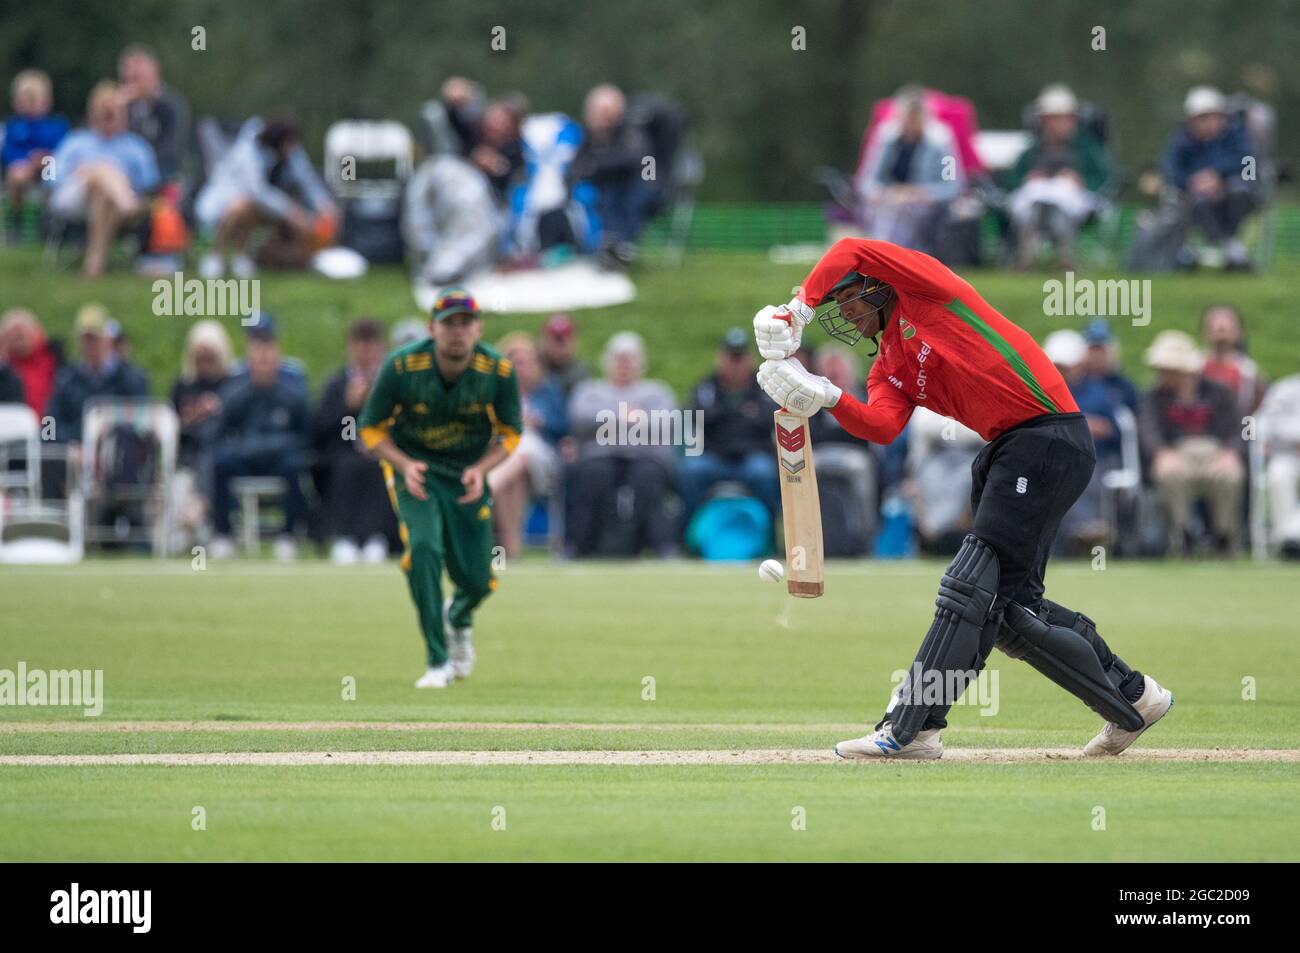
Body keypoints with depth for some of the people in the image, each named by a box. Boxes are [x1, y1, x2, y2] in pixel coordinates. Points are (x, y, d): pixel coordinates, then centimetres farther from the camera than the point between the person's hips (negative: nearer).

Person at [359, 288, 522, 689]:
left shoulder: (499, 370, -18)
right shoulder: (402, 367, -22)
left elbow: (510, 433, -2)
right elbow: (372, 429, -9)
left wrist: (481, 470, -21)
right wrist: (405, 465, -26)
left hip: (468, 472, 2)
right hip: (413, 466, -2)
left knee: (477, 581, 0)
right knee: (423, 546, -27)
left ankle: (458, 617, 40)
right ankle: (438, 662, -18)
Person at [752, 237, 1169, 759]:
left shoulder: (925, 288, 1)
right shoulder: (887, 368, 19)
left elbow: (851, 252, -13)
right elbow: (881, 427, -1)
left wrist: (798, 310, -12)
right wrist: (826, 397, -17)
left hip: (1050, 438, -9)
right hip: (1005, 451, 9)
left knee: (973, 584, -13)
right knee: (1008, 604, 7)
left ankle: (910, 727, -18)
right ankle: (1133, 698, 19)